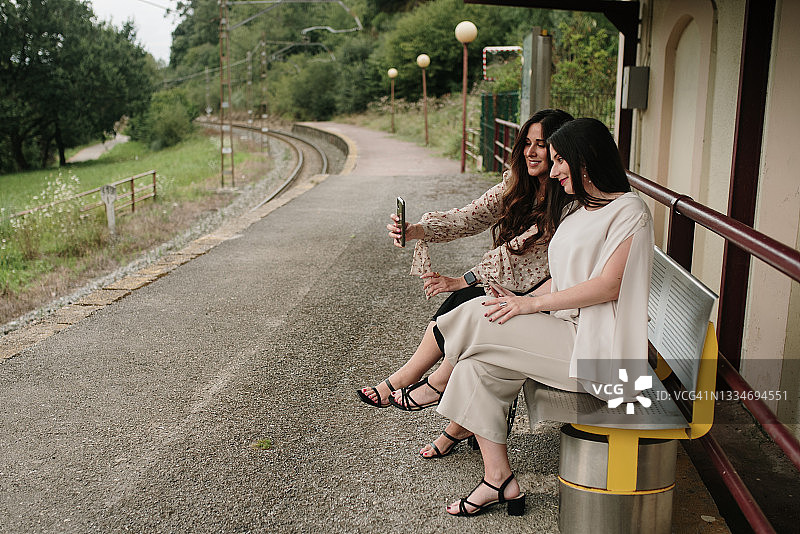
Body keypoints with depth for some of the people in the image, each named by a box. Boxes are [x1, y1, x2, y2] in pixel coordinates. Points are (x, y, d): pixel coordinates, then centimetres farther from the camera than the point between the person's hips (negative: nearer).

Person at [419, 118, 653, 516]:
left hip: (595, 349, -9)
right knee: (477, 365, -12)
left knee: (478, 319, -17)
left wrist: (533, 303, -17)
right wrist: (521, 301, 0)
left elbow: (608, 286, -18)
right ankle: (499, 482, -9)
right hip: (564, 331, 9)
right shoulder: (579, 210, 20)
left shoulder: (628, 210, -8)